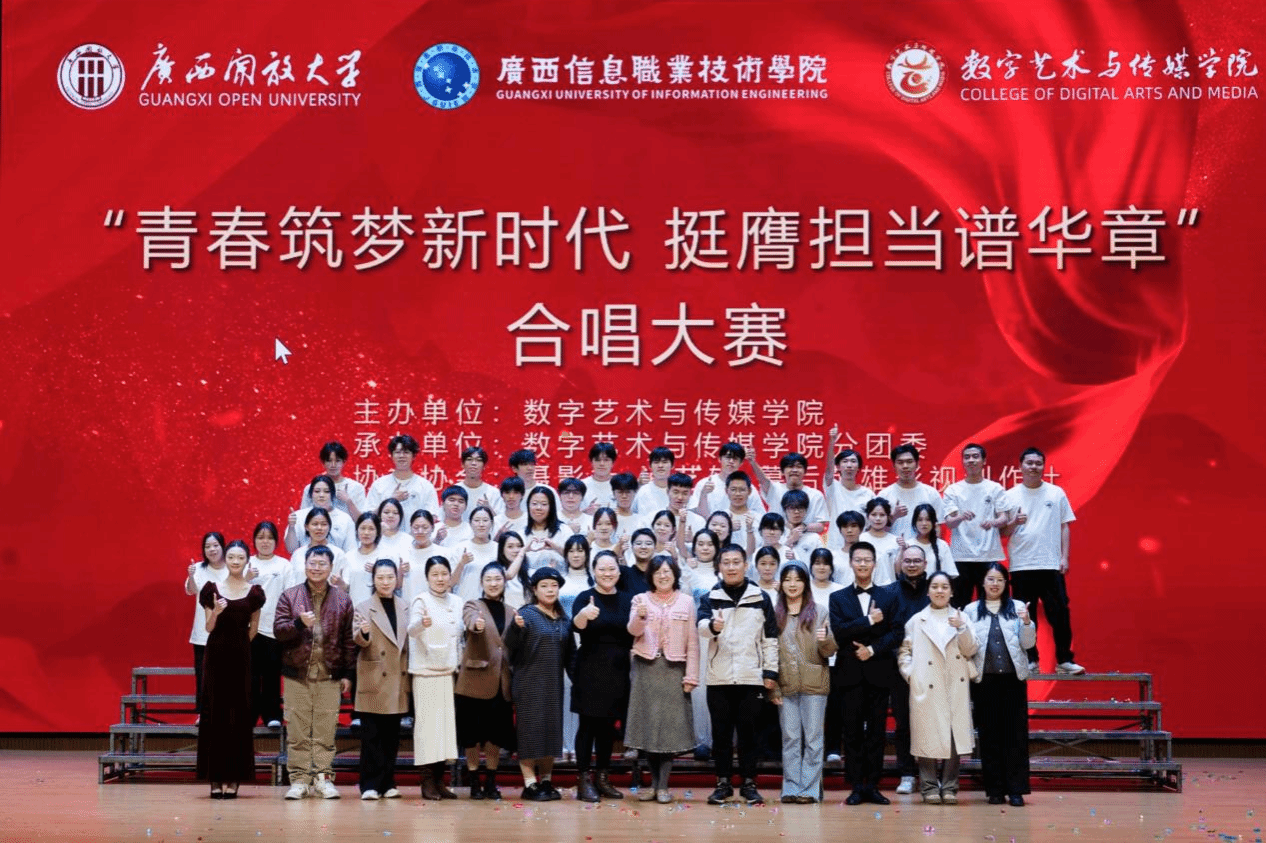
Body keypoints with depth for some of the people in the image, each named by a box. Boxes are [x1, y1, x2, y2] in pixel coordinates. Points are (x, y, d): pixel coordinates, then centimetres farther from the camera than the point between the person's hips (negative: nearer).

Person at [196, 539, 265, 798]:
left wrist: (239, 644, 7)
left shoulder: (254, 593, 4)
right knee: (214, 713, -1)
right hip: (216, 654, 0)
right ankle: (216, 779, 2)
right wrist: (215, 612, -16)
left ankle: (233, 778, 4)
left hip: (241, 656, 0)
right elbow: (208, 627, 1)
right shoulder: (212, 589, 3)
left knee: (240, 715, 0)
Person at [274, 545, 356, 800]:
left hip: (329, 675, 0)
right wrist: (299, 623, -20)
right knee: (297, 730, 1)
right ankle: (299, 779, 6)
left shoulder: (342, 600, 9)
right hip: (297, 675, 0)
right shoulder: (289, 597, 7)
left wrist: (348, 673, 4)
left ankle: (323, 777, 7)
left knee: (326, 730, 1)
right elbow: (278, 630, -1)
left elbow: (349, 640, 8)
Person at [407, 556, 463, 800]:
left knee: (447, 722, 6)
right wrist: (422, 623, -43)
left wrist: (460, 663, 8)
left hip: (449, 670, 6)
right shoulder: (421, 600, -6)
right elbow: (411, 630, -22)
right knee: (427, 722, -7)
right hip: (426, 671, -6)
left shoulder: (456, 602, 12)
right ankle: (427, 782, -3)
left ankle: (439, 780, 12)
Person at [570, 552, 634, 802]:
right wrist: (584, 615, -46)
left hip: (617, 670, 4)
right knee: (588, 724, -4)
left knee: (608, 725, 10)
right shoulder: (585, 598, -5)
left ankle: (602, 778, 18)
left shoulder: (627, 599, 7)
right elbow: (576, 626, -23)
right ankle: (584, 780, -2)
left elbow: (634, 633, 7)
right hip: (590, 669, -4)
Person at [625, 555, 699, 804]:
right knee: (647, 723, 2)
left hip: (674, 669, -1)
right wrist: (640, 617, -31)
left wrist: (691, 675, -3)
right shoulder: (640, 600, 6)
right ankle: (654, 782, 12)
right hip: (646, 667, 1)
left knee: (670, 725, -3)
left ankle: (663, 785, 0)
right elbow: (633, 631, -9)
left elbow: (693, 641, 3)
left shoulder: (686, 601, 6)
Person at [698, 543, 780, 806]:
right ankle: (723, 783, 12)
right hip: (719, 678, 0)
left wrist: (770, 671, 0)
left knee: (748, 732, 4)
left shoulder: (761, 598, 7)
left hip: (752, 677, 0)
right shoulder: (710, 598, 6)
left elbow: (770, 637, 7)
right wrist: (712, 626, -37)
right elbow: (701, 625, -13)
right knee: (721, 732, 5)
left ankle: (749, 784, 11)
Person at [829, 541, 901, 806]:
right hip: (851, 672, 0)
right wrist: (869, 620, -11)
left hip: (879, 672, 0)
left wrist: (872, 649, -12)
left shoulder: (888, 597, 10)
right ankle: (856, 786, 3)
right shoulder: (838, 598, 9)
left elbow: (895, 633, 1)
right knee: (853, 731, 0)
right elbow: (838, 631, -6)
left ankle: (872, 786, 7)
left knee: (877, 731, 2)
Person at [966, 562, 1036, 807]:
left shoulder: (1017, 608, 8)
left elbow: (1028, 643, 4)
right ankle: (995, 789, 7)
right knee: (989, 734, 2)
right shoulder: (971, 610, 9)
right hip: (984, 679, 0)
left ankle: (1016, 789, -1)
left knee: (1016, 733, -3)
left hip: (1013, 677, 0)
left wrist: (1027, 622, -13)